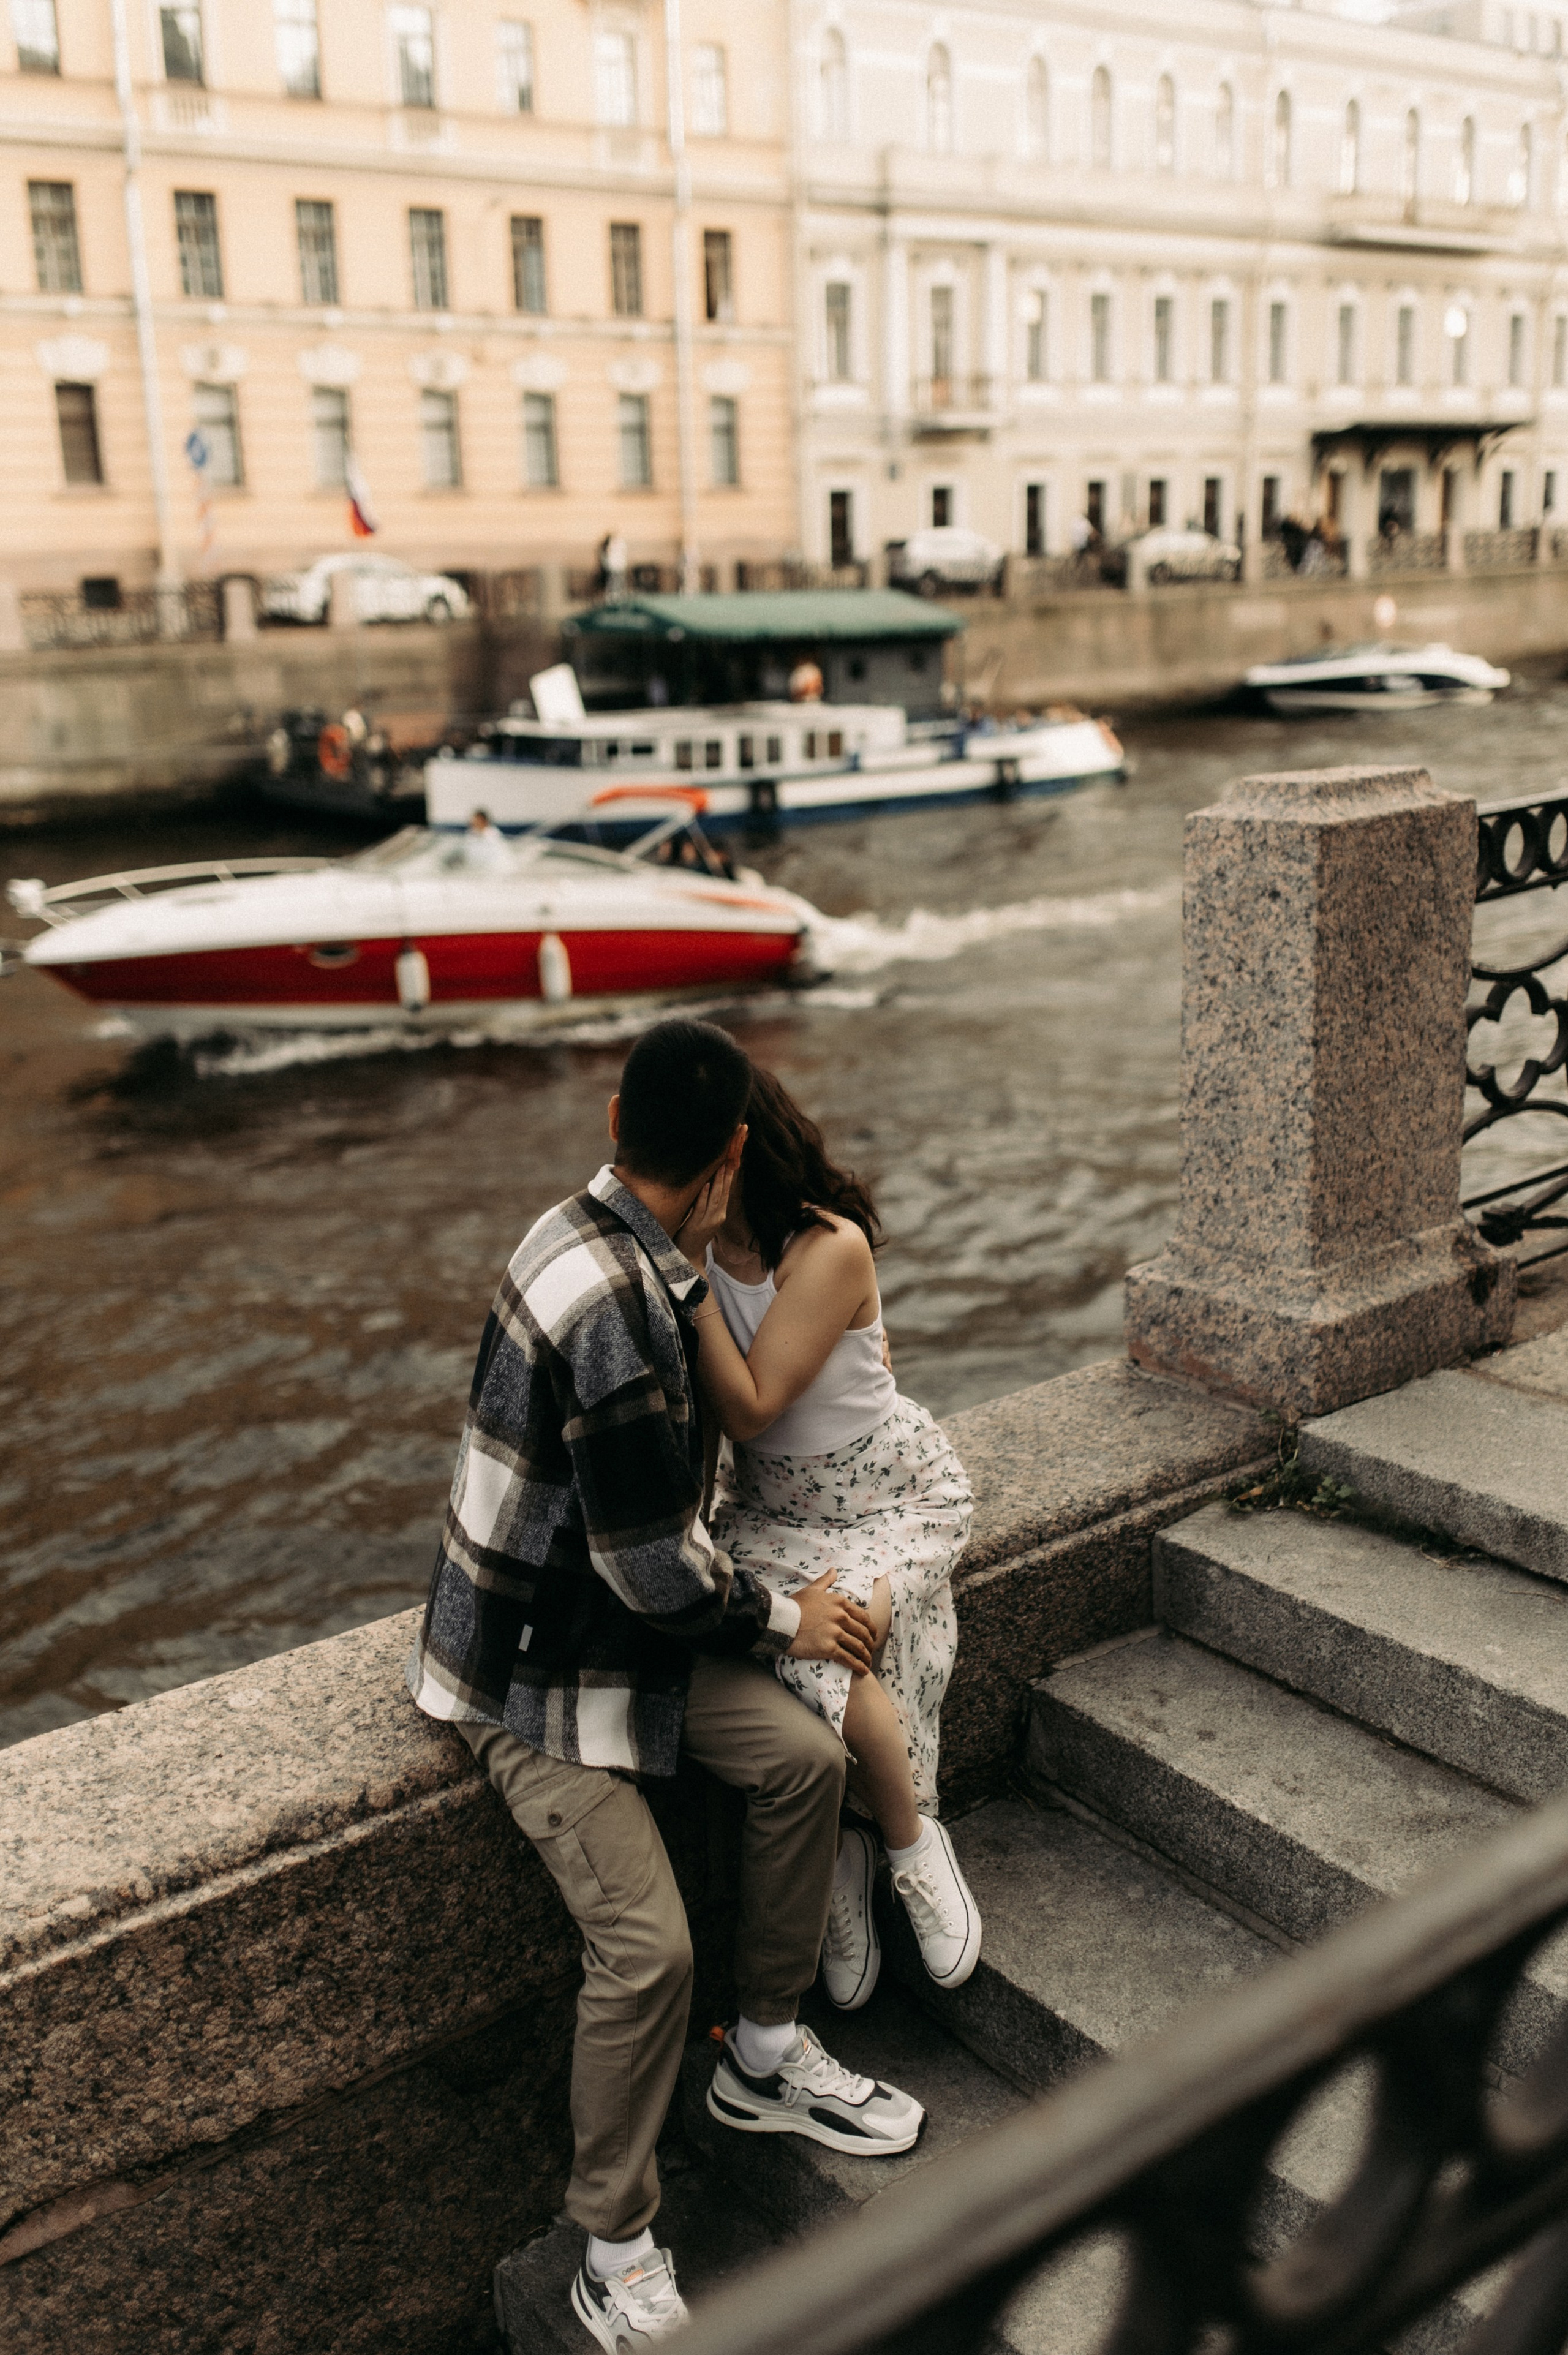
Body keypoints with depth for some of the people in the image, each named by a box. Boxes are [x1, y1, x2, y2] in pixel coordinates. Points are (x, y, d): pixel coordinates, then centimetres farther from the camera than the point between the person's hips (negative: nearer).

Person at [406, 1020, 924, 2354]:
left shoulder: (588, 1236, 1)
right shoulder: (620, 1308, -30)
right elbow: (655, 1569, -24)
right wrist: (785, 1620, -8)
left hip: (610, 1615, 9)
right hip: (534, 1667, -9)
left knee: (806, 1756, -3)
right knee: (647, 1945, -14)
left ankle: (767, 2058, 16)